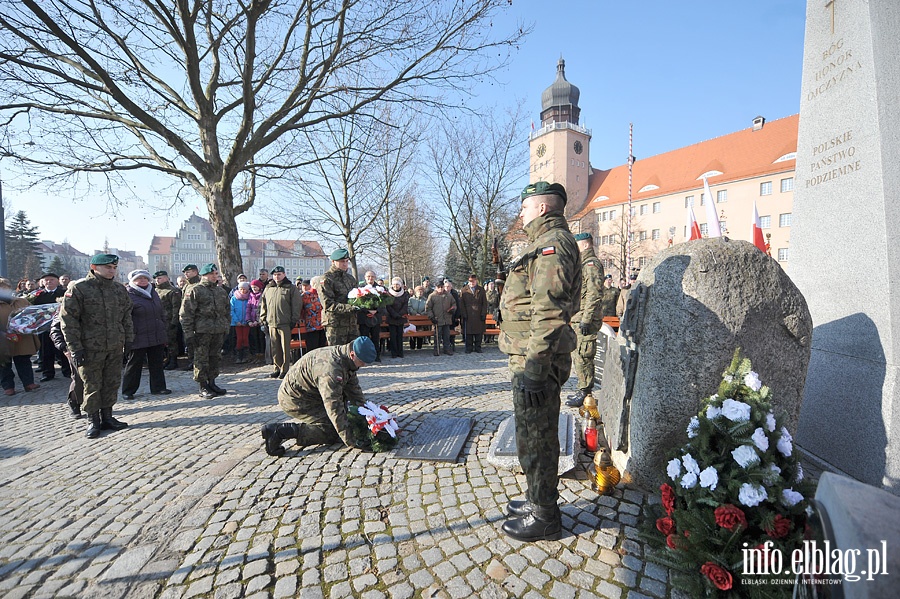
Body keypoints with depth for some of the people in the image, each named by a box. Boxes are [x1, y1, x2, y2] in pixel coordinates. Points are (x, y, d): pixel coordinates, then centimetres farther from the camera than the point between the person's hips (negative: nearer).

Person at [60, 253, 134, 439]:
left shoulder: (119, 289, 8)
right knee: (92, 386, 5)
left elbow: (127, 316, 15)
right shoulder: (78, 288, -7)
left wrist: (129, 339, 10)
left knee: (112, 383, 10)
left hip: (115, 347, 5)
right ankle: (93, 421, 18)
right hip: (91, 348, -4)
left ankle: (107, 417, 23)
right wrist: (75, 348, -12)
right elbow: (68, 319, -9)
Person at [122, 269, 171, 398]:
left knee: (157, 363, 11)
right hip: (139, 338, -6)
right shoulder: (129, 295, -7)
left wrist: (165, 332, 15)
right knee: (134, 364, 5)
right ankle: (128, 391, 18)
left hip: (157, 337, 6)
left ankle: (158, 387, 20)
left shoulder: (153, 293, 14)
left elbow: (162, 313, 19)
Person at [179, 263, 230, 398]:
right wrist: (188, 333, -12)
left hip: (219, 331, 6)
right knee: (201, 360, 1)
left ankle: (212, 383, 25)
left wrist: (226, 327, 15)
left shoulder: (221, 291, 14)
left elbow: (227, 310, 21)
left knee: (215, 358, 13)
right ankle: (203, 387, 11)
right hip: (202, 331, -6)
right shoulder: (194, 290, -5)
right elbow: (186, 313, -8)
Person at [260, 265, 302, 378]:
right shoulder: (268, 289, 18)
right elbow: (263, 306, 22)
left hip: (285, 323, -4)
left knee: (285, 347, -2)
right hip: (271, 323, 5)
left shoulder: (291, 289, 3)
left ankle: (285, 369, 4)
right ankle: (277, 368, 18)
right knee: (275, 348, 7)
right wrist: (263, 320, 13)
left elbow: (296, 305, -2)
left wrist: (294, 320, -7)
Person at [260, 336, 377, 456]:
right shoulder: (330, 369, -33)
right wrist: (350, 441, -28)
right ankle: (280, 431, -15)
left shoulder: (346, 360, -1)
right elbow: (334, 408, -33)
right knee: (331, 432, -13)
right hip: (294, 400, -10)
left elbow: (354, 389, 11)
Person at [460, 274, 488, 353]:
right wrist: (464, 314, -5)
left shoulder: (481, 290, 9)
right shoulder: (464, 290, 6)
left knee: (479, 332, 3)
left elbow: (485, 303, 7)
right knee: (468, 333, 1)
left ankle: (478, 348, 13)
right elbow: (461, 304, 5)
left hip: (478, 316, 1)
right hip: (468, 316, -1)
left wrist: (483, 314, -2)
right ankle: (469, 348, 11)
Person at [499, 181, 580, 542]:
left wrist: (533, 365, -25)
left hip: (536, 362, -11)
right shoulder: (545, 243, 20)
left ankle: (544, 518, 21)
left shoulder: (553, 243, -15)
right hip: (531, 358, 11)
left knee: (535, 440, 3)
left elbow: (550, 312, -25)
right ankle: (538, 501, 37)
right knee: (534, 436, 21)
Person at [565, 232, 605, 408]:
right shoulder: (583, 264, 21)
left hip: (586, 319, -11)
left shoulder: (591, 264, -11)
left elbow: (594, 295, -20)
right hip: (578, 319, 11)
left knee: (583, 356, -6)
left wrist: (586, 319, -23)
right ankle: (583, 389, 24)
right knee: (579, 356, 15)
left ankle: (585, 394, 2)